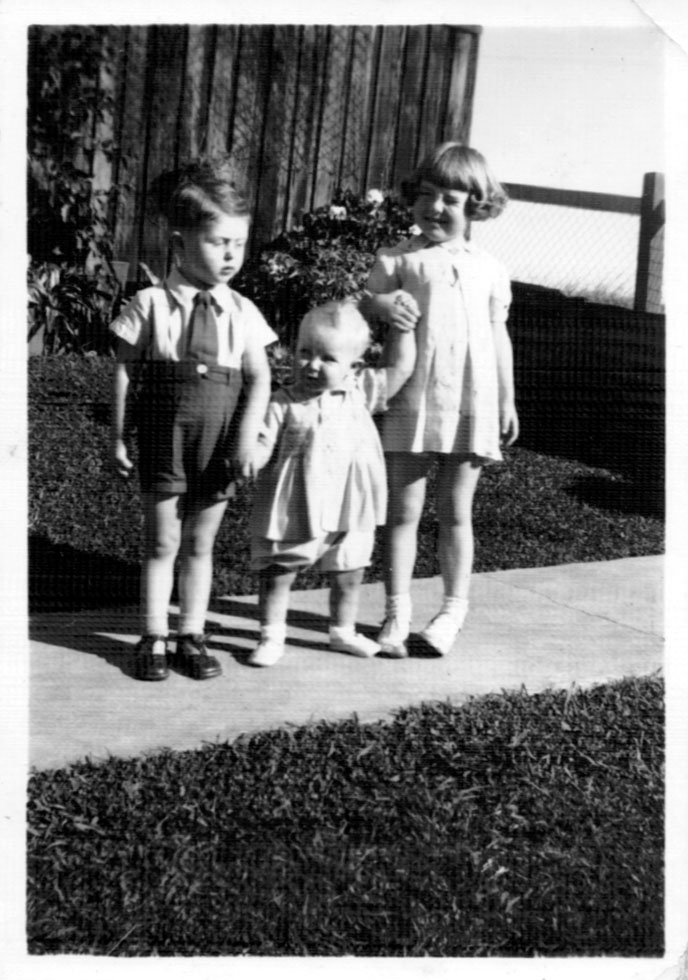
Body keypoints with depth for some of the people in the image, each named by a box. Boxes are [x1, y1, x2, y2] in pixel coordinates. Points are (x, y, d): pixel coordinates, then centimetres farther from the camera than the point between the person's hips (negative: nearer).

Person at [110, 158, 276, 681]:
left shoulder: (242, 313, 2)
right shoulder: (151, 304, -4)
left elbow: (259, 379, -1)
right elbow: (126, 371, -1)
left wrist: (247, 436, -12)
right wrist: (119, 437, -1)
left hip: (219, 444, 2)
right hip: (164, 441, -2)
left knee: (200, 545, 11)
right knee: (161, 543, 6)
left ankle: (192, 635, 22)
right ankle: (154, 638, 16)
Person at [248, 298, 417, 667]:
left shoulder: (359, 393, 1)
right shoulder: (283, 405, -11)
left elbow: (399, 369, 8)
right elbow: (262, 452, -12)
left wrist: (402, 327, 3)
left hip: (347, 514, 3)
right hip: (292, 514, -3)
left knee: (348, 577, 18)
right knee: (276, 577, 7)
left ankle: (343, 632, 38)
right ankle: (271, 638, 22)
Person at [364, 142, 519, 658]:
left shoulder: (488, 268, 11)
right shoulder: (399, 258, 3)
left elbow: (498, 336, 15)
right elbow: (367, 301, -1)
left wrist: (507, 401, 14)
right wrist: (382, 305, -25)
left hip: (472, 402, 2)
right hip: (412, 399, -1)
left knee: (457, 512, 9)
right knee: (404, 509, 3)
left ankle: (454, 609, 19)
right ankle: (397, 611, 11)